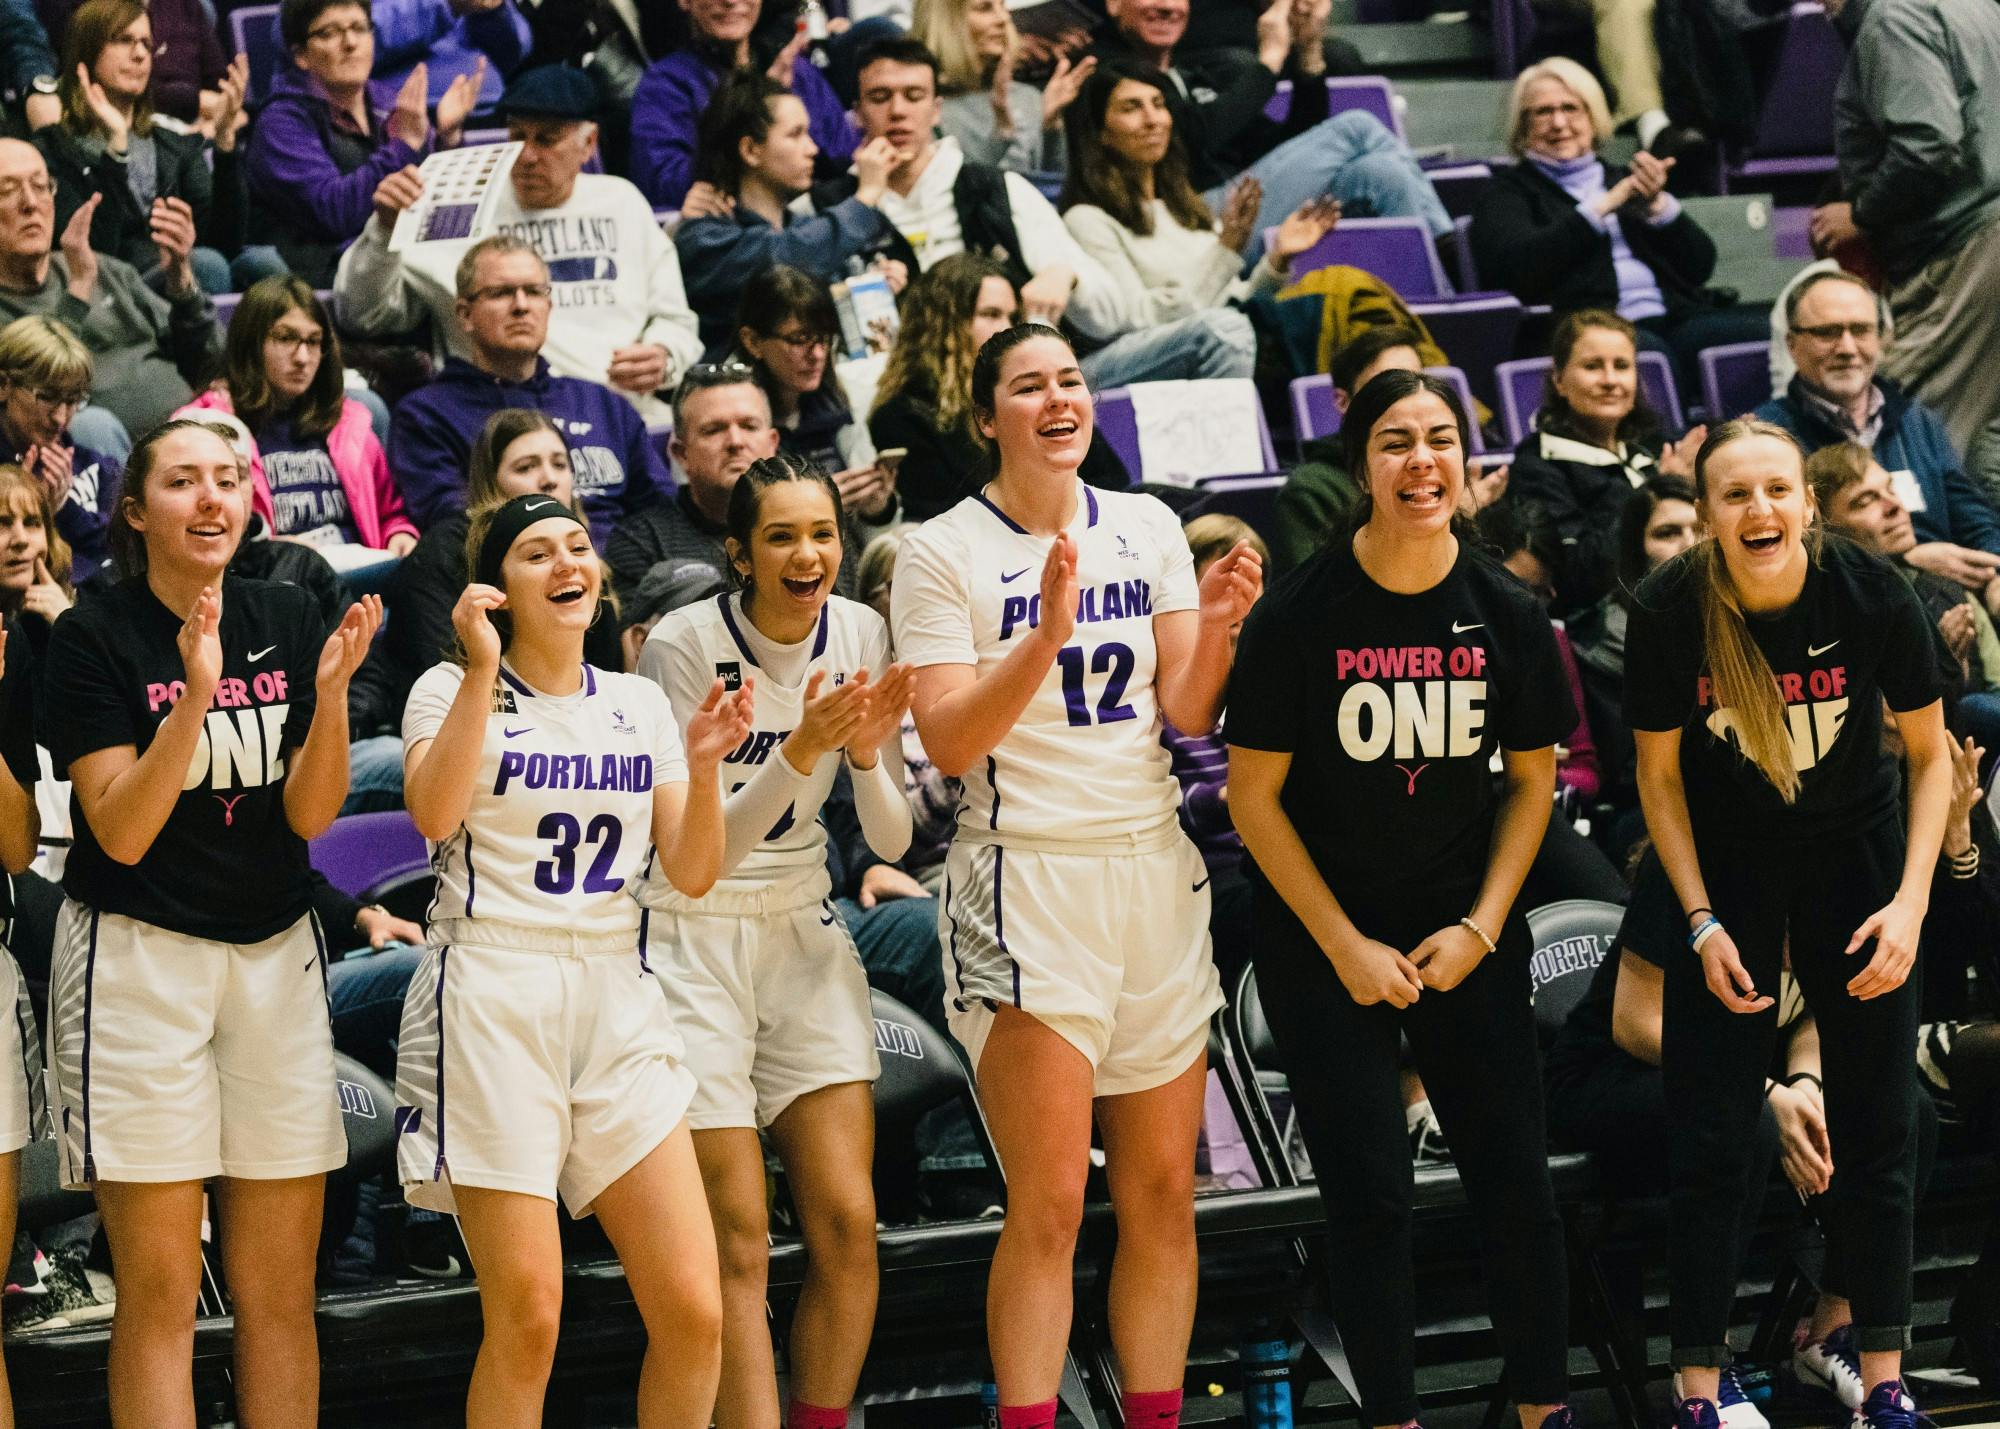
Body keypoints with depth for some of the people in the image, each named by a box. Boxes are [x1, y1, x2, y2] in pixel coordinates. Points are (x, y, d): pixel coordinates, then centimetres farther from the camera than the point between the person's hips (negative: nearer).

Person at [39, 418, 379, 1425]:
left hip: (277, 954, 4)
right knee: (159, 1295, -4)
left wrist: (330, 691, -16)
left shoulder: (289, 621, 5)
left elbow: (309, 814, 0)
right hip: (140, 956, -4)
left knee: (280, 1292, 4)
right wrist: (195, 694, -25)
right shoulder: (93, 641, -6)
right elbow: (121, 831, -14)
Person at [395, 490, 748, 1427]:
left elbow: (691, 874, 10)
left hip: (616, 1000, 4)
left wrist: (701, 766, -5)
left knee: (692, 1312, -5)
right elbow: (434, 814, -17)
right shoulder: (453, 690, 3)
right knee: (526, 1319, -8)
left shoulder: (638, 705, 15)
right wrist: (482, 669, -17)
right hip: (493, 1002, -4)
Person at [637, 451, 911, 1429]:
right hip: (694, 940, -4)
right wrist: (800, 752, -30)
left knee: (848, 1224, -2)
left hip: (804, 936, 4)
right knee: (739, 1247, -6)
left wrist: (868, 753, -20)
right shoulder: (685, 643, -16)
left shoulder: (859, 634, -3)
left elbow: (890, 841, -1)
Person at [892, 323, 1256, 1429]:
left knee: (1162, 1199, 4)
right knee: (1050, 1207, -10)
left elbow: (1189, 712, 6)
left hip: (1155, 871, 5)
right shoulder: (944, 551, -2)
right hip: (1027, 879, -5)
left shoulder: (1148, 528, 10)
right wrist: (1046, 634, -21)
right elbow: (949, 743, -9)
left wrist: (1213, 626, -13)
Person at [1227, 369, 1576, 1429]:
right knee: (1369, 1194, -1)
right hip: (1324, 943, -2)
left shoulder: (1506, 614, -4)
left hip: (1467, 935, 2)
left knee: (1513, 1180, 2)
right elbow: (1253, 797, -8)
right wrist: (1347, 947, -10)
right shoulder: (1299, 616, -13)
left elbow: (1531, 782, 6)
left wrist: (1481, 929, -4)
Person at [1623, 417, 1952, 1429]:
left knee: (1876, 1125, 2)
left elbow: (1930, 754, -7)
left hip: (1854, 852, 0)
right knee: (1709, 1135, -2)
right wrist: (1703, 923, -10)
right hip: (1726, 861, 0)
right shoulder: (1669, 613, -22)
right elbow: (1657, 771, -6)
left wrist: (1910, 902, -16)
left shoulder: (1873, 596, -22)